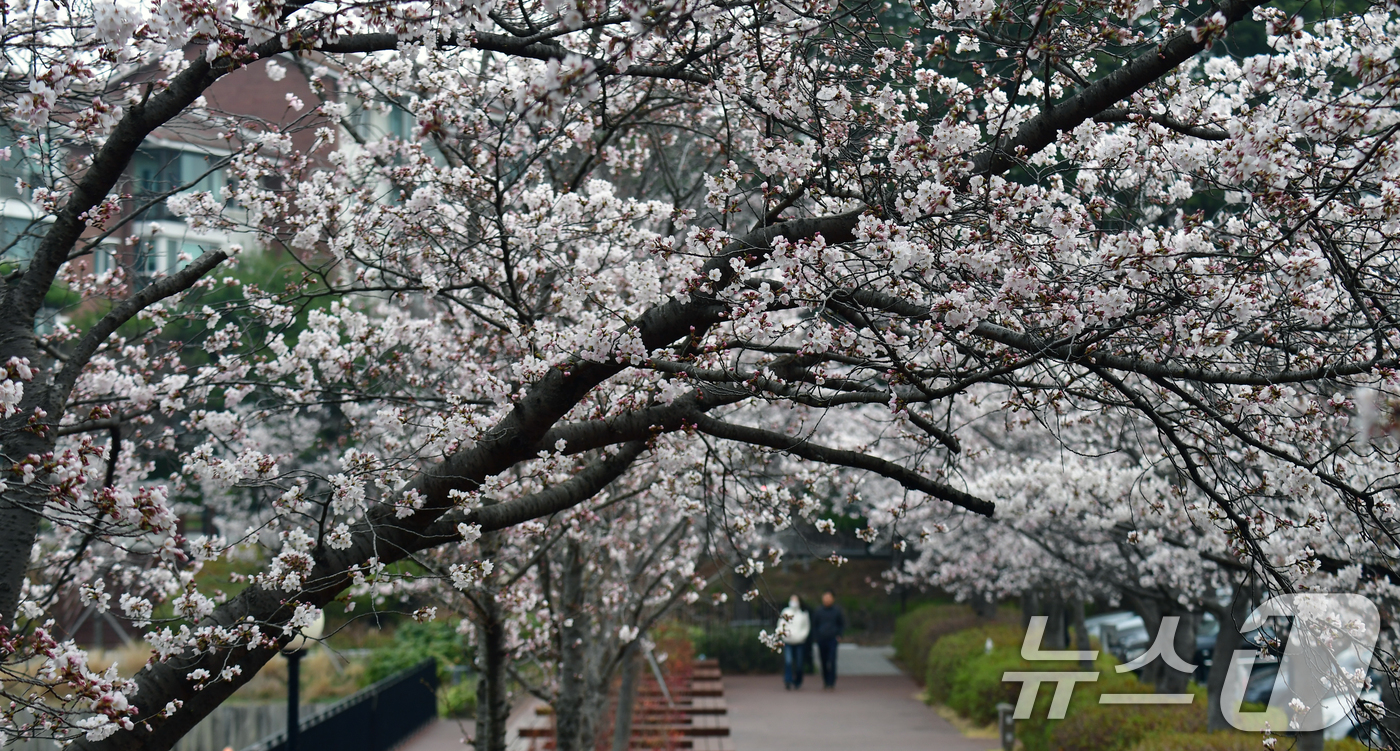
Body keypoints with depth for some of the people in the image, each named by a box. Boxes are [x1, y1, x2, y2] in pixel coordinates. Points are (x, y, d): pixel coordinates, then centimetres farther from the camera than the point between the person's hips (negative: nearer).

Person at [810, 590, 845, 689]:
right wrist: (815, 639, 7)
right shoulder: (818, 611, 5)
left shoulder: (837, 611, 1)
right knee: (824, 662, 9)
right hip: (821, 640, 2)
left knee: (832, 662, -11)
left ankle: (831, 683, -10)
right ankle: (825, 681, 25)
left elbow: (842, 625, 11)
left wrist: (839, 635, -1)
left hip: (832, 639, -2)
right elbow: (814, 626, 13)